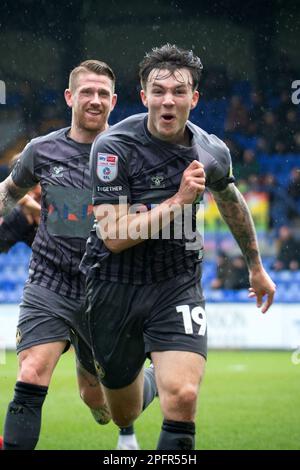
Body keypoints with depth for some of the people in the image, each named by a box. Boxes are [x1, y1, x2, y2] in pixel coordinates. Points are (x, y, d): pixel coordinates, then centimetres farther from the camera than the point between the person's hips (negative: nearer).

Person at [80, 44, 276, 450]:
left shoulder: (212, 153, -3)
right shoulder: (114, 148, -17)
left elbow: (231, 202, 20)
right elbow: (113, 236, -22)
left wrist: (256, 267, 31)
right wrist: (179, 200, -27)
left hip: (177, 288, 1)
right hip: (115, 289, -1)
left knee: (183, 398, -23)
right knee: (125, 416, 14)